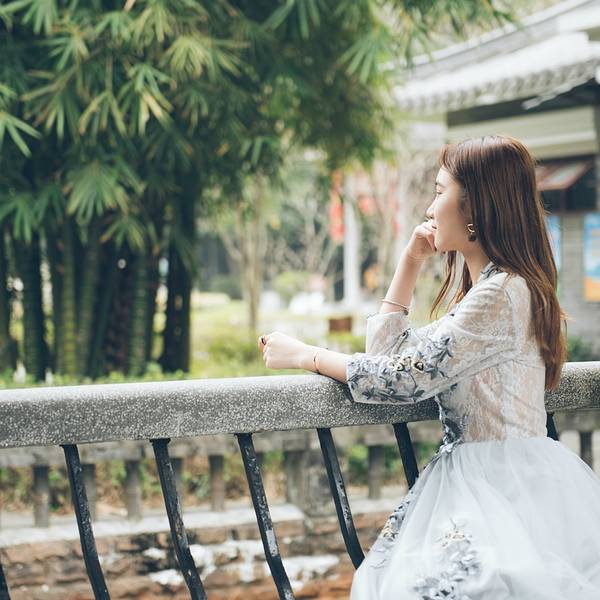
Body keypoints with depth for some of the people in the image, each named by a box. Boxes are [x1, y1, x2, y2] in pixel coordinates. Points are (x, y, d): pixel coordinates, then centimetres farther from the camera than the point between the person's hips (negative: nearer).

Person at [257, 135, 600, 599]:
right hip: (474, 480, 9)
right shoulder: (488, 288, 21)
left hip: (506, 490, -9)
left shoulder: (503, 293, -12)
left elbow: (402, 378, -14)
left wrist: (304, 354, -2)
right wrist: (411, 261, 20)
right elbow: (389, 351, 23)